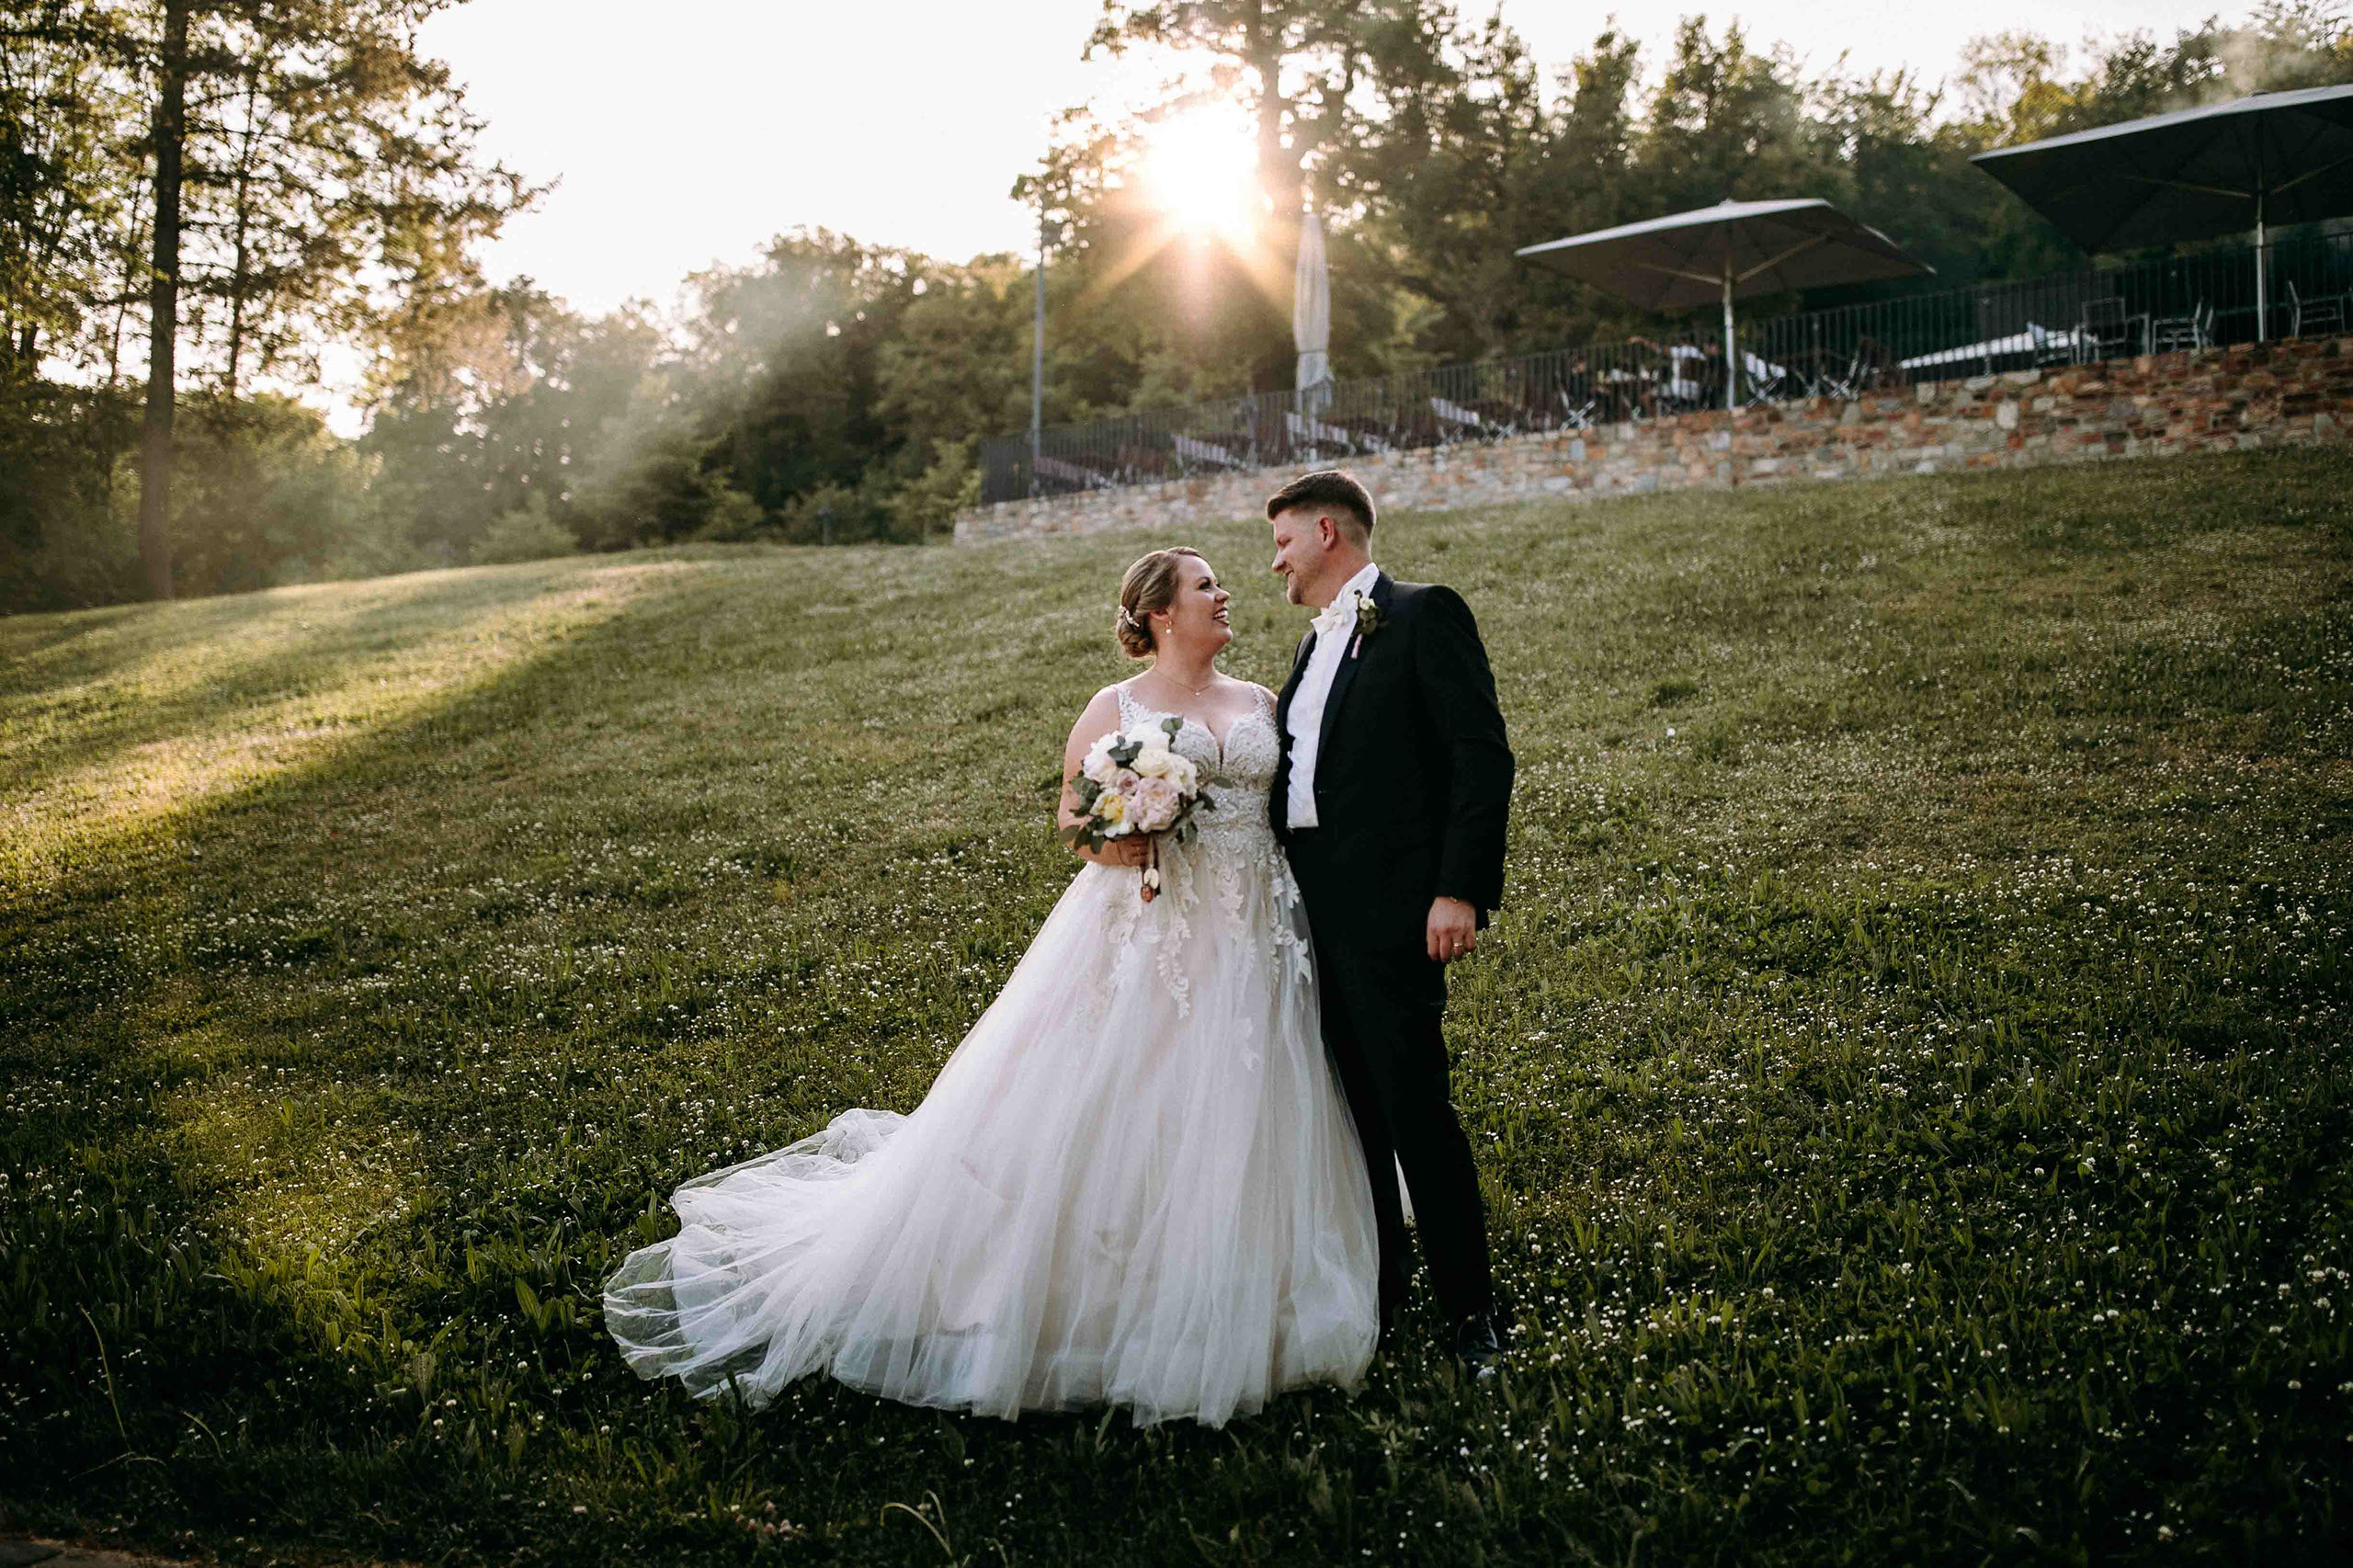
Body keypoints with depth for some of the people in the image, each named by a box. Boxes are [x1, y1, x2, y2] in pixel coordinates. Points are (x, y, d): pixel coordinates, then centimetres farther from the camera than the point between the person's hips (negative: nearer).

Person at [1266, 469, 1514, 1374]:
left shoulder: (1425, 615, -4)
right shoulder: (1317, 645, 21)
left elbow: (1483, 756, -12)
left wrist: (1461, 891, -19)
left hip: (1389, 909, -8)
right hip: (1315, 909, 8)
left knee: (1415, 1106, -7)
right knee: (1353, 1110, 14)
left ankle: (1469, 1309, 7)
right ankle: (1375, 1292, 26)